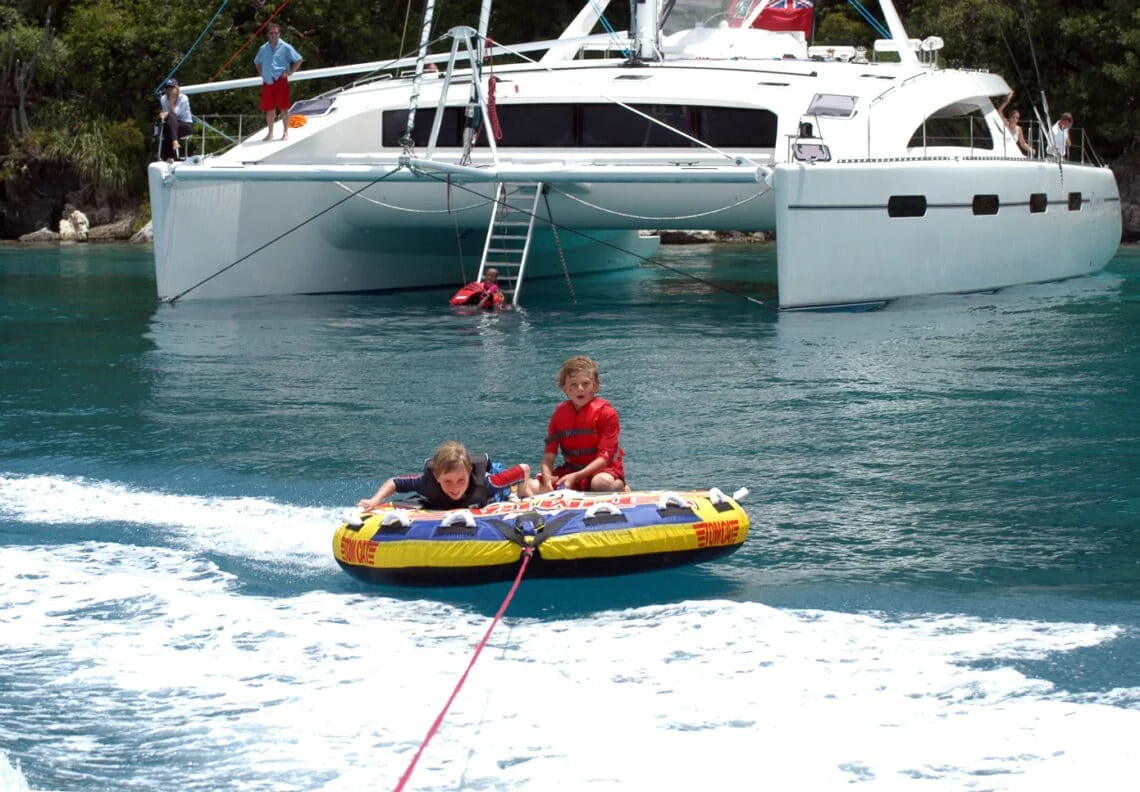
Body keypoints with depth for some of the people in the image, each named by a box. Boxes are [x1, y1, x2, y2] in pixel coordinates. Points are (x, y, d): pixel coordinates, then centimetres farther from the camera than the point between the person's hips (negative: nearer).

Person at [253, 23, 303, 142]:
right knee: (269, 109, 7)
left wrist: (289, 72, -6)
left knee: (283, 107, -3)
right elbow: (257, 62, 29)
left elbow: (298, 60, -1)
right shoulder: (263, 48, 13)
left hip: (280, 80, -4)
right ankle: (270, 133, 16)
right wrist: (261, 73, 14)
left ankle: (286, 132, 4)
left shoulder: (285, 47, -1)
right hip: (267, 82, 4)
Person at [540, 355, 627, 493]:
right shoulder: (559, 413, 2)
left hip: (603, 470, -4)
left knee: (602, 482, -42)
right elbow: (549, 455, -3)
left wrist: (576, 477, -29)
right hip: (571, 469, 4)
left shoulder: (606, 412, -11)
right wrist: (547, 478, -26)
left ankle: (620, 487, -6)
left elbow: (605, 456, -16)